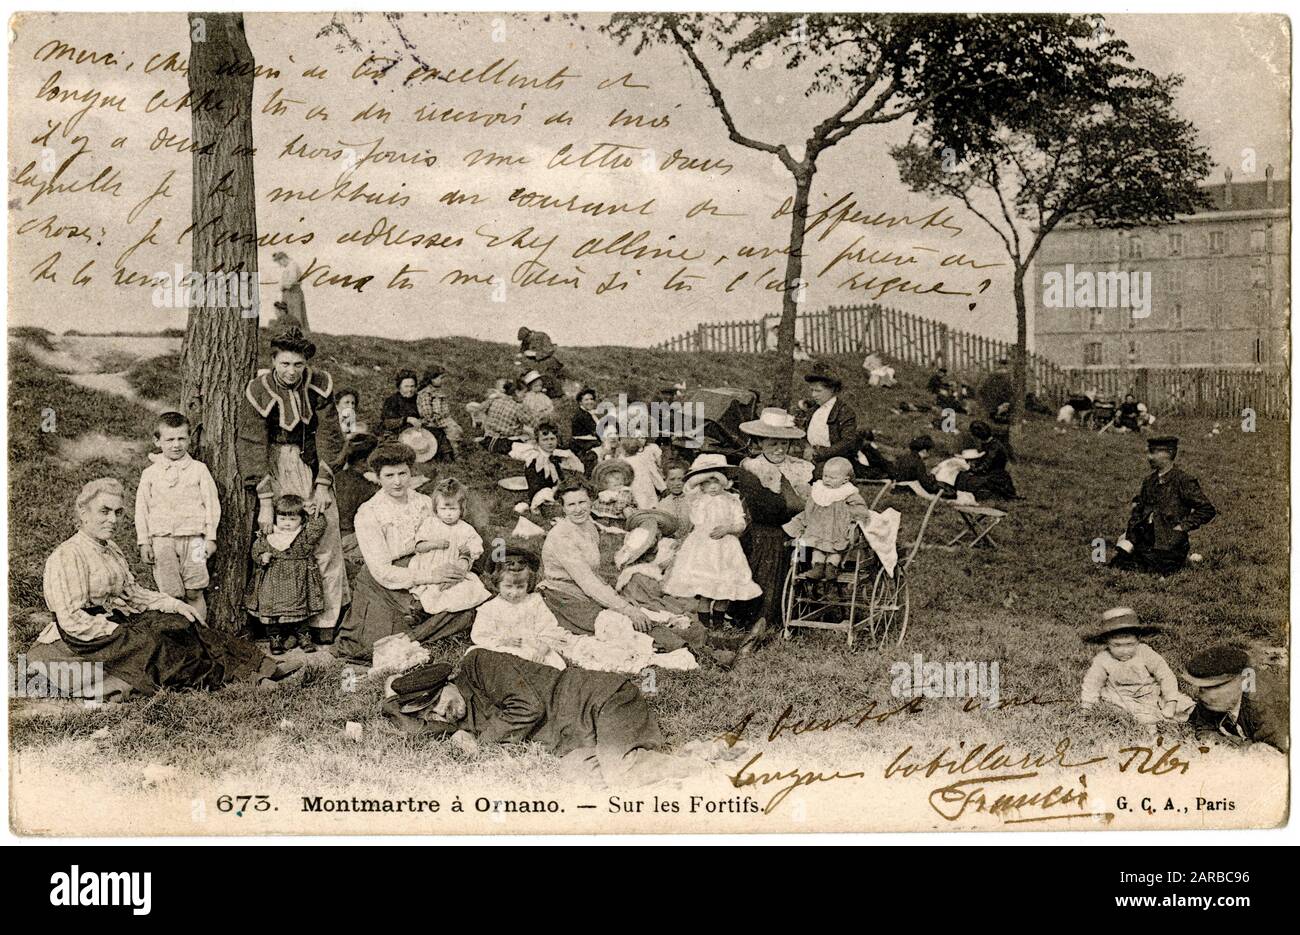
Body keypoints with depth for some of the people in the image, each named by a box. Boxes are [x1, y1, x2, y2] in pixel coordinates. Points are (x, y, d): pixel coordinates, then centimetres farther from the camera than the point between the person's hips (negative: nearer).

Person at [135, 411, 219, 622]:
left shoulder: (198, 469, 5)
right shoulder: (150, 473, 7)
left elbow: (211, 504, 6)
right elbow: (142, 509, 9)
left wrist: (210, 537, 1)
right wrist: (144, 543, 4)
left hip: (193, 538, -1)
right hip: (162, 539, 1)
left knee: (194, 593, 0)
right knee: (170, 595, 0)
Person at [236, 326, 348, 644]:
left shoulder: (320, 385, -8)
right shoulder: (258, 391, -15)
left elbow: (328, 436, -4)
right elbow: (253, 446, -17)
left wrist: (323, 485, -12)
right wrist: (265, 503, -21)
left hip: (312, 462, 2)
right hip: (273, 465, -2)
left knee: (326, 537, -4)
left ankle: (325, 618, 3)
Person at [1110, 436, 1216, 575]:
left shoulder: (1183, 481, -8)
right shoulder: (1149, 480, 13)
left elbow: (1208, 510, -8)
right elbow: (1137, 511, 14)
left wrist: (1184, 526, -11)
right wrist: (1128, 540, 1)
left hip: (1168, 547, -6)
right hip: (1144, 542, 6)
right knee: (1116, 566, -8)